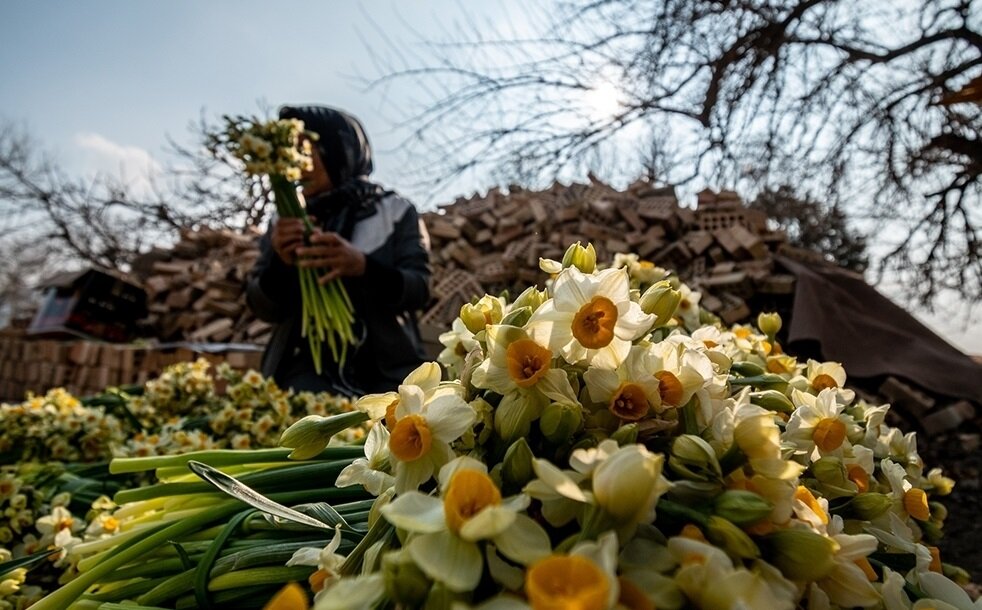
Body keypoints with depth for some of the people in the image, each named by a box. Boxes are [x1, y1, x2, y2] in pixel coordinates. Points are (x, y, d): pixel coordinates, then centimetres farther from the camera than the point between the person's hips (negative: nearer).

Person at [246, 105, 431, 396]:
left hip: (387, 371, -1)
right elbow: (264, 309, 7)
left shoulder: (396, 211, 7)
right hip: (311, 369, 1)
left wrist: (362, 265, -24)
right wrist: (281, 264, -14)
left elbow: (419, 288, -5)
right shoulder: (287, 223, 14)